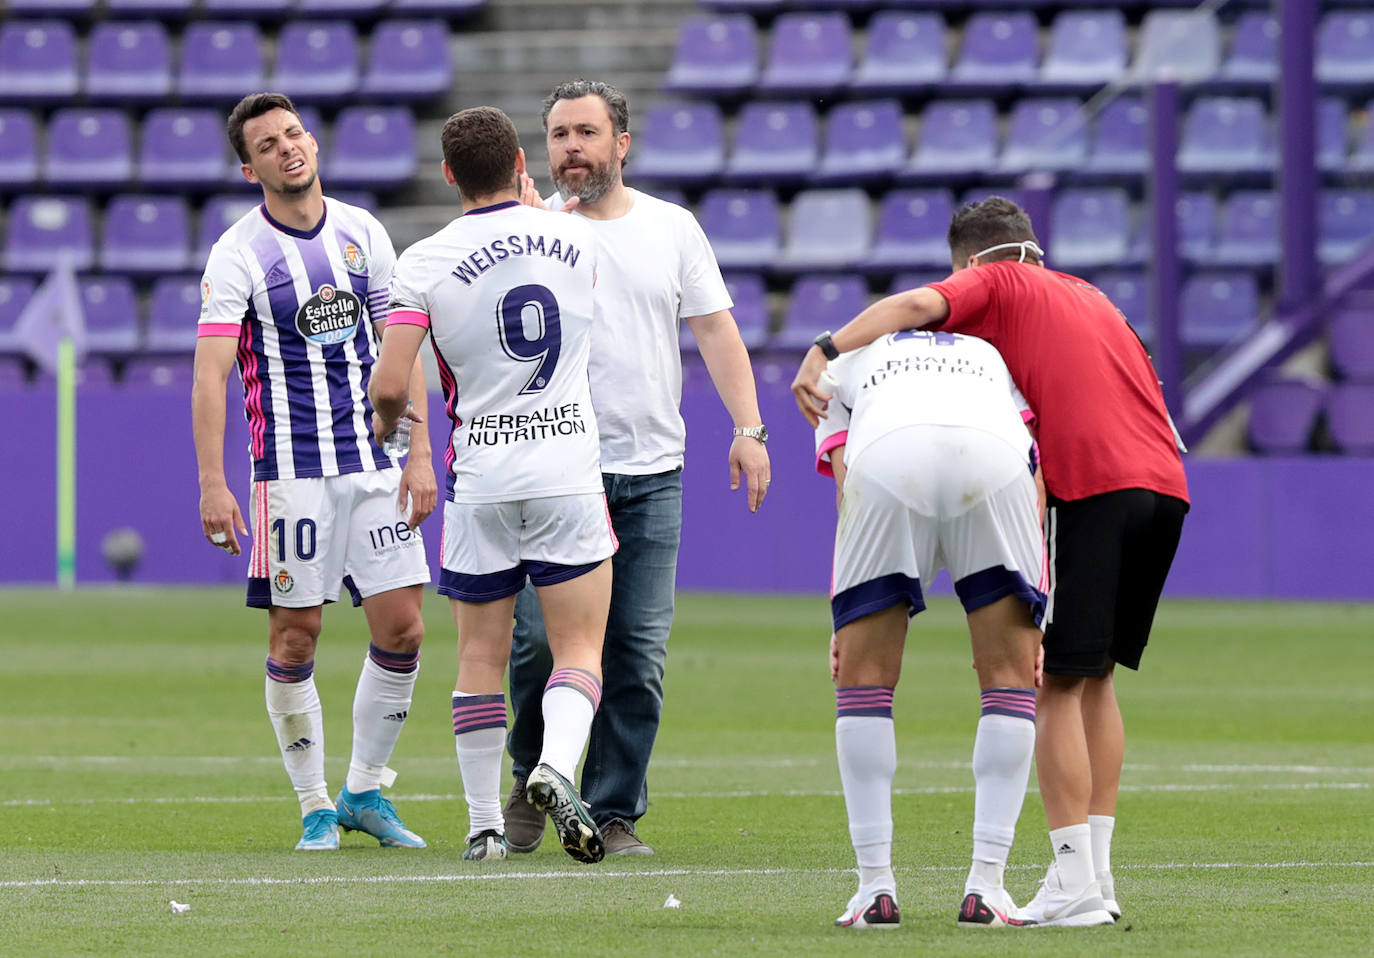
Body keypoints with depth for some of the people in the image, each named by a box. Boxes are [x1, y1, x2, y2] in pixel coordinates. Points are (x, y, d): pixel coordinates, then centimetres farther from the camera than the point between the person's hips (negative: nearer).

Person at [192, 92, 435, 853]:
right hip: (290, 469, -4)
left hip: (375, 464, 4)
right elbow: (210, 374, -14)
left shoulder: (364, 234, 6)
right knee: (294, 638, -2)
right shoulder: (238, 254, -7)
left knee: (401, 628, -1)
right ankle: (315, 805, 11)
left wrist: (419, 455, 4)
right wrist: (212, 485, -22)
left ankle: (367, 790, 14)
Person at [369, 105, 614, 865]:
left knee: (481, 654, 10)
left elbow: (389, 385, -13)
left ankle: (484, 824, 11)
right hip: (568, 467, 0)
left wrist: (388, 421, 10)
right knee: (579, 647, 2)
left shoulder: (425, 262, -7)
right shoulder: (575, 239, 1)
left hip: (479, 479, 0)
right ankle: (555, 768, -24)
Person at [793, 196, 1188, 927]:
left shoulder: (994, 284, 11)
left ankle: (1074, 880, -10)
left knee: (1056, 684, -3)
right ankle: (1096, 873, 13)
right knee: (1095, 676, 16)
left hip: (1090, 484, -7)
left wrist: (826, 350, -17)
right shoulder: (1088, 295, 31)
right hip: (1165, 482, 7)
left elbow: (919, 304, -9)